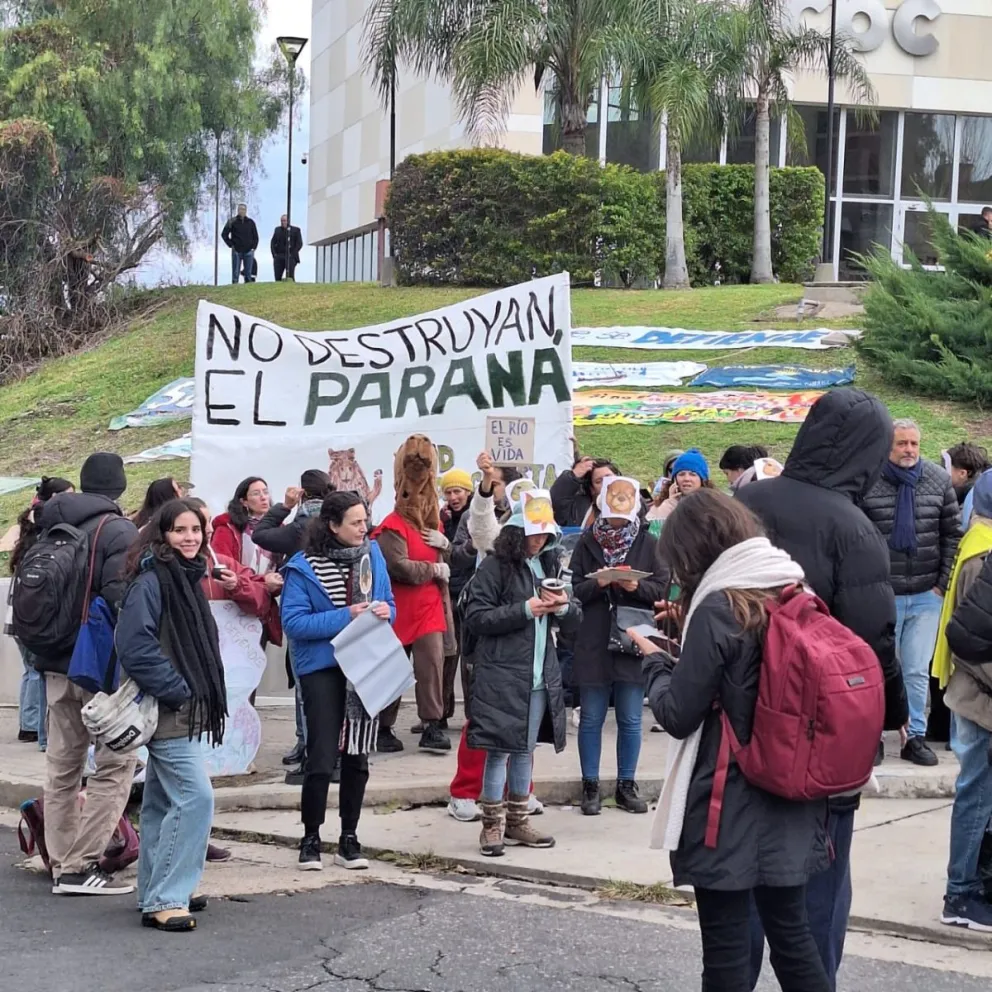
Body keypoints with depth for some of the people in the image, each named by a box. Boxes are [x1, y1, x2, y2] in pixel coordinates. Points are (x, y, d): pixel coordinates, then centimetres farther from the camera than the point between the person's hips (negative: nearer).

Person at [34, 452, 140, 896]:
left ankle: (62, 865, 17)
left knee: (62, 764, 13)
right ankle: (82, 865, -7)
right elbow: (122, 597, -20)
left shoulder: (51, 526, 11)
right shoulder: (118, 530, -11)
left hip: (55, 663, 7)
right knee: (114, 763, -1)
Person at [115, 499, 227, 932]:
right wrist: (176, 691, -19)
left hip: (184, 708, 9)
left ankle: (157, 893, 22)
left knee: (163, 800, 14)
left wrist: (203, 696, 12)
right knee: (195, 797, -15)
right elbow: (134, 647, -22)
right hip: (167, 710, -9)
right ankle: (164, 899, -12)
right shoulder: (151, 581, -15)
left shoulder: (189, 578, 13)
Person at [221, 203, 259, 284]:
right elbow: (224, 234, 4)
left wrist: (254, 247, 4)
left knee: (248, 273, 2)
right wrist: (231, 245, -3)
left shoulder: (251, 222, 7)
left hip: (248, 251, 2)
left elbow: (255, 236, 15)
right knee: (235, 272, -2)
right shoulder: (232, 221, 1)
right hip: (236, 251, -2)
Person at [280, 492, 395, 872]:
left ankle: (349, 839, 20)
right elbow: (293, 622, -16)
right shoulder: (303, 567, -10)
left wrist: (385, 611, -10)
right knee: (322, 758, -6)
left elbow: (388, 603, 14)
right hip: (322, 668, -4)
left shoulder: (372, 555, 3)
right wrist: (344, 617, -21)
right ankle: (310, 839, 9)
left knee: (357, 756, 9)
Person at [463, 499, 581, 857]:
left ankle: (517, 820, 21)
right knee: (499, 749, -4)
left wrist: (563, 607, -8)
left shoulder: (549, 565, 13)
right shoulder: (496, 566, -6)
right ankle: (492, 824, 4)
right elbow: (475, 618, -11)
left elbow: (574, 620, 16)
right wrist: (526, 610, -17)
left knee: (524, 749, 12)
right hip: (501, 673, -6)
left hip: (541, 676, 6)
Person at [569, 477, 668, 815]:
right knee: (591, 719, 7)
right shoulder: (587, 542, 2)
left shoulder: (648, 544, 2)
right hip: (593, 644, 0)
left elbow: (662, 589, 0)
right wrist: (598, 583, -18)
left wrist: (636, 586, -17)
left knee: (630, 720, 8)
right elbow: (575, 588, 0)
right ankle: (590, 786, 16)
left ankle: (626, 785, 19)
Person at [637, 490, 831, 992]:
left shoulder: (719, 607, -16)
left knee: (726, 947, 3)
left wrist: (656, 661, 4)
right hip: (790, 803, 7)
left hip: (729, 807, -7)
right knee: (791, 932, 15)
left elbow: (678, 716, -13)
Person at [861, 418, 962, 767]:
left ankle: (916, 737, 17)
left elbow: (953, 534, 7)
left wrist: (944, 583, 3)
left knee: (918, 672, 7)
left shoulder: (939, 480, 2)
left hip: (926, 595, 2)